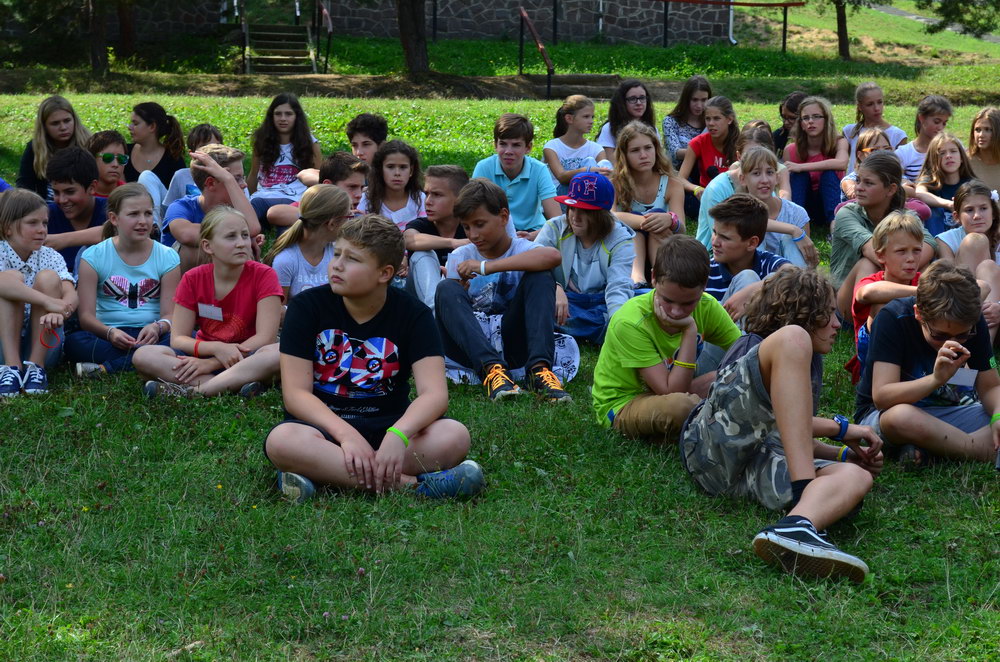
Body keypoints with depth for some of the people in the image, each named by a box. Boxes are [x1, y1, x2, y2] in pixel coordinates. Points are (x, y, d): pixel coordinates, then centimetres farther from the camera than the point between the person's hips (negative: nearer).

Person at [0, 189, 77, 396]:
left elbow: (71, 295, -15)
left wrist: (58, 313, -39)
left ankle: (36, 365, -23)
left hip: (42, 345, 2)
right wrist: (48, 301, -42)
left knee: (48, 278, -19)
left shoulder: (50, 257, 3)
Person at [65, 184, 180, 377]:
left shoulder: (167, 258, 6)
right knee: (74, 341, -32)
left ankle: (108, 367, -31)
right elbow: (86, 315, -4)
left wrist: (157, 328, -26)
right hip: (109, 338, -1)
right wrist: (109, 332, -26)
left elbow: (169, 314, -1)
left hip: (149, 336, 1)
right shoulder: (94, 257, 4)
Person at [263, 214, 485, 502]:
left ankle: (319, 471, -28)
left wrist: (398, 434, -37)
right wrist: (347, 435, -29)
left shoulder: (413, 314, -3)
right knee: (282, 440, -36)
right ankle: (407, 483, -34)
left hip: (388, 427, 1)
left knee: (454, 436, -28)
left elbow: (434, 393, -15)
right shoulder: (307, 306, -4)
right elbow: (296, 393, -12)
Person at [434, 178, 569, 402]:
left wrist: (486, 267, -27)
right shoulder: (460, 257, 9)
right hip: (472, 347, 2)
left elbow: (553, 256, -27)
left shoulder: (521, 248, -1)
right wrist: (459, 293, -18)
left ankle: (539, 368, -34)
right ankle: (491, 368, -41)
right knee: (447, 289, -22)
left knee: (539, 276, -18)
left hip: (513, 344, -1)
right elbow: (449, 304, 6)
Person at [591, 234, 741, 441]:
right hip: (622, 406, -6)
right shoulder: (630, 322, -27)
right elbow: (671, 391, -29)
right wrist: (690, 331, -30)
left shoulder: (707, 307, -10)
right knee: (679, 406, -38)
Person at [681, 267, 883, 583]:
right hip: (714, 447, -6)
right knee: (793, 339, -23)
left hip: (759, 466, 6)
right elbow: (769, 415, -7)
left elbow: (795, 437, 30)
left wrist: (846, 454, 14)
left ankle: (798, 523, -59)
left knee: (857, 477, -23)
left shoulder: (810, 362, 32)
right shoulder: (752, 348, 9)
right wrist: (841, 427, -4)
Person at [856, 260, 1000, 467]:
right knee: (901, 417, -41)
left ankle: (923, 449, -21)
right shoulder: (892, 318, -23)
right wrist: (936, 379, -42)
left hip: (945, 411, 5)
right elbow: (881, 397, -28)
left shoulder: (974, 324, -8)